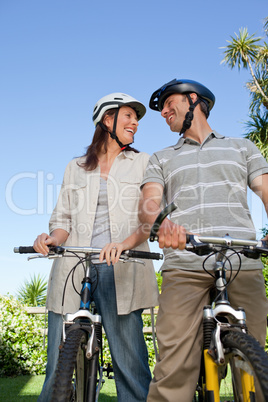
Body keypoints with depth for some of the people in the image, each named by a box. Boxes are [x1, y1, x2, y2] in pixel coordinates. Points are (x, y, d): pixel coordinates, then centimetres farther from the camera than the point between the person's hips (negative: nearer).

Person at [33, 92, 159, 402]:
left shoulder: (143, 163, 14)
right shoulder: (75, 167, 19)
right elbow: (63, 219, 16)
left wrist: (124, 243, -17)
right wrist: (53, 238, -7)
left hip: (119, 270, -1)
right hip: (73, 271, 2)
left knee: (131, 367, -5)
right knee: (58, 367, 1)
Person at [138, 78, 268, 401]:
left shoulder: (242, 147, 23)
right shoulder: (162, 159, 23)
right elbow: (148, 204, 6)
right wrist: (162, 224, -20)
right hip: (184, 267, 0)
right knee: (175, 367, -10)